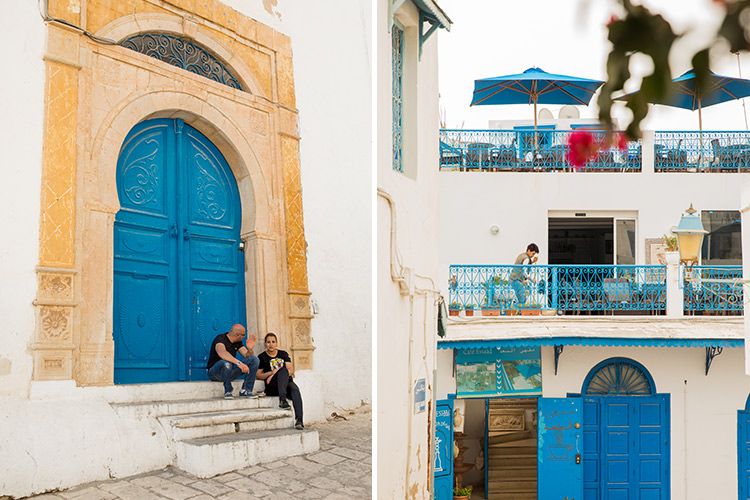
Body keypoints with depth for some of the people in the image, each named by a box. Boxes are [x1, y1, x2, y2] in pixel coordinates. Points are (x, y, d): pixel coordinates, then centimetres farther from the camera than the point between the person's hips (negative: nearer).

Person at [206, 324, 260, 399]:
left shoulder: (238, 342, 7)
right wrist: (239, 362, -51)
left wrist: (250, 349, -20)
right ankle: (228, 391, -21)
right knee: (226, 363, -41)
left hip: (230, 372, 7)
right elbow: (221, 353, -40)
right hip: (215, 372, -7)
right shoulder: (220, 339, -19)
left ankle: (245, 390, -15)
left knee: (254, 359, -9)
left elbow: (247, 356, 4)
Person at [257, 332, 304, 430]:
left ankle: (299, 420, -50)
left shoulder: (283, 354, 18)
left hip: (287, 383, 3)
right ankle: (282, 399, -50)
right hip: (272, 387, -3)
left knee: (295, 389, -35)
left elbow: (291, 370, 8)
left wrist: (275, 375, -7)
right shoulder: (262, 357, 11)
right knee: (283, 370, -33)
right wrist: (271, 373, -11)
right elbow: (258, 375, 6)